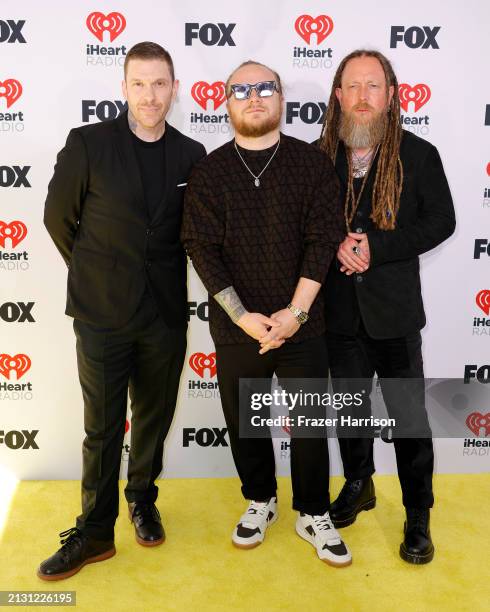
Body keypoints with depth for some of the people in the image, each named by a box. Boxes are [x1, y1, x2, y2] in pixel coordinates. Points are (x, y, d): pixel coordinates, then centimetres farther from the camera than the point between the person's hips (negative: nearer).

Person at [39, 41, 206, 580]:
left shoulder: (192, 156, 3)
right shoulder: (87, 143, -5)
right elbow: (58, 217, 2)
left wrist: (161, 274, 9)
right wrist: (98, 273, 9)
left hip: (165, 313, 3)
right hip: (102, 313, -2)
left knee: (154, 418, 15)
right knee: (102, 427, 6)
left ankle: (142, 502, 37)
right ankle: (94, 532, 22)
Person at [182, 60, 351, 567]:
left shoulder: (312, 163, 0)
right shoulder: (208, 172, 1)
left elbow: (322, 240, -6)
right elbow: (202, 250, -6)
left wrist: (295, 312, -14)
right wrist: (244, 317, -14)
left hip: (302, 326, 0)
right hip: (235, 329, 1)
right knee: (244, 421, 14)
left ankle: (313, 514, 30)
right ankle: (260, 501, 37)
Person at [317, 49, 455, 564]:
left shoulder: (418, 155, -4)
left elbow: (441, 221, -6)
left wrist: (377, 247, -17)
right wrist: (336, 246, -15)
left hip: (393, 309, -2)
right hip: (338, 309, 2)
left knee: (408, 413, 5)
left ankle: (418, 515, 24)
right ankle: (358, 486, 40)